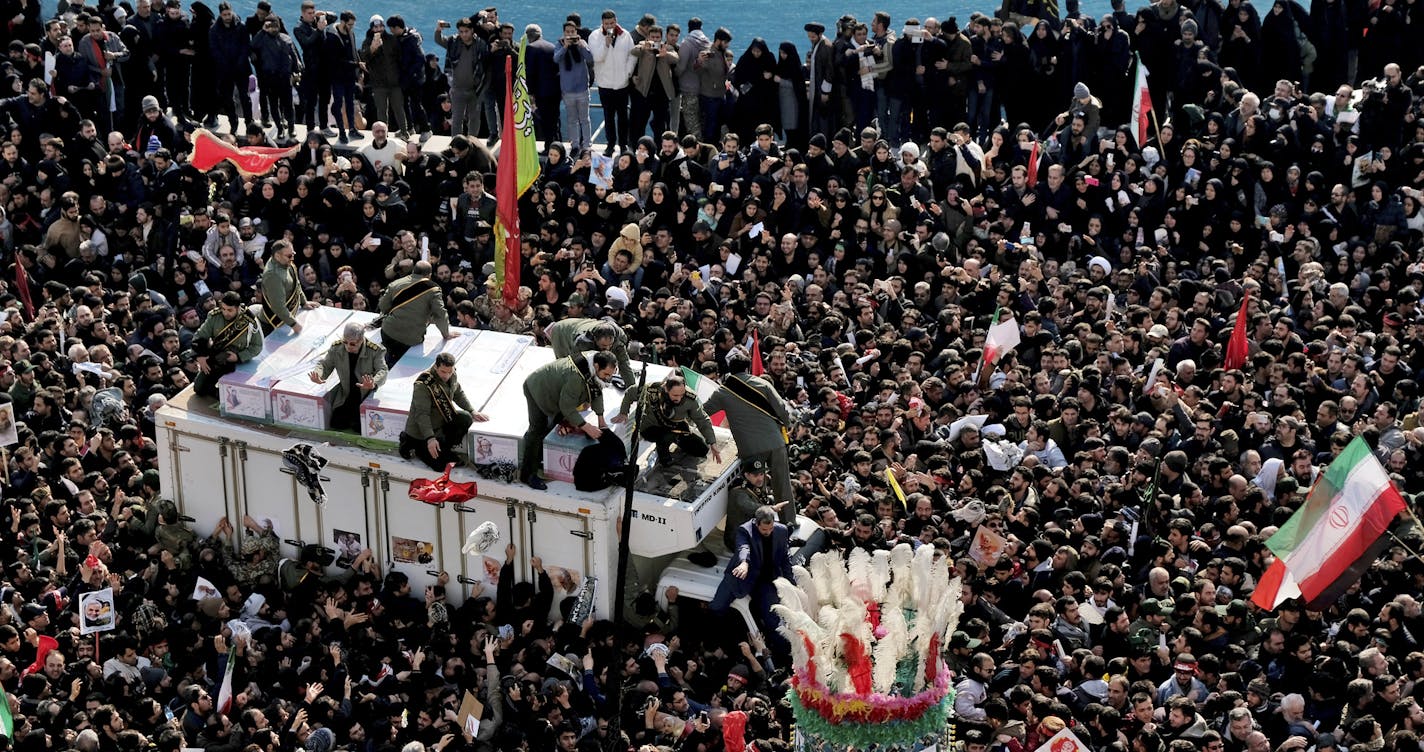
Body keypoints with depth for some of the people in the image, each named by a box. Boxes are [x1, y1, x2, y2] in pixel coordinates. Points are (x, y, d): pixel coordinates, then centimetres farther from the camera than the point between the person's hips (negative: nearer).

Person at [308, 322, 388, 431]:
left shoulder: (375, 351, -17)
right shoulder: (336, 348, -7)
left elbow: (382, 371, -22)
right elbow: (325, 365, 1)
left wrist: (373, 384, -45)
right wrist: (317, 375, -23)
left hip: (367, 396, -3)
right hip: (345, 396, 3)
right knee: (336, 424, -9)